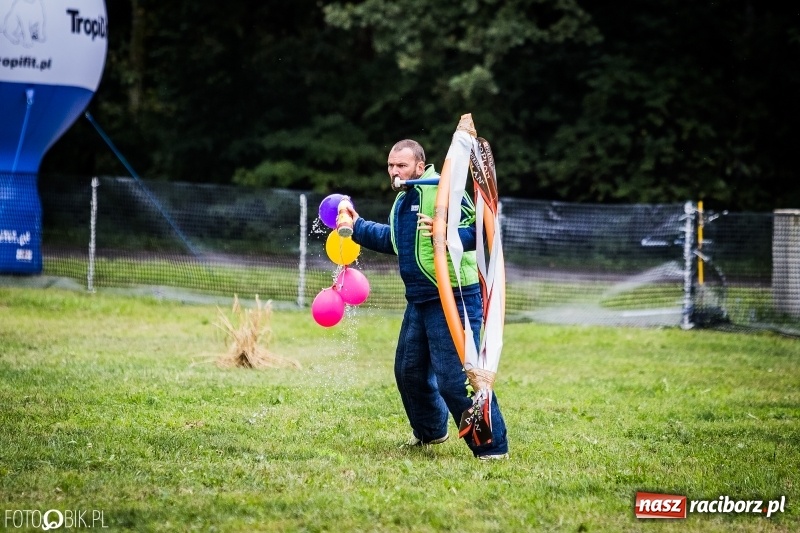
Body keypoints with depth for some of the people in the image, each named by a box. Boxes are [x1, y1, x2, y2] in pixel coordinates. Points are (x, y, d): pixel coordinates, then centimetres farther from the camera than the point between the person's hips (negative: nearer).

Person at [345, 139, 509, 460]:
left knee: (455, 378, -14)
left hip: (453, 298, -10)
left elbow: (480, 231, -24)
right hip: (419, 301, 10)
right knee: (409, 370, 20)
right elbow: (393, 240, 31)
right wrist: (357, 226, 27)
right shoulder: (403, 200, 13)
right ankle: (430, 431, 42)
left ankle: (492, 446, -6)